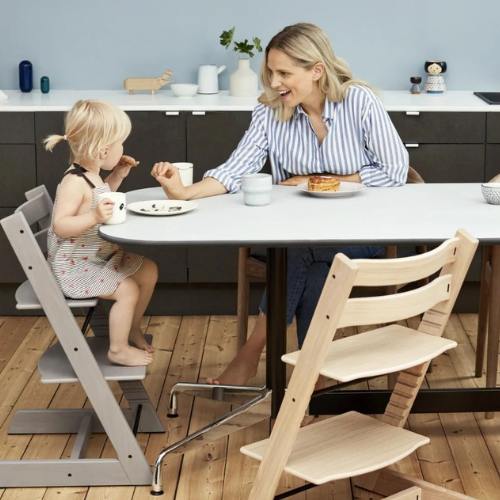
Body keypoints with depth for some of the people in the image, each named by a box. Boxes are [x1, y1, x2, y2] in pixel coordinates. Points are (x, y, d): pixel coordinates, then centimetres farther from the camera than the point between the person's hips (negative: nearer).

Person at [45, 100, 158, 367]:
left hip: (101, 256, 10)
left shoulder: (91, 174, 3)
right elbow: (60, 226, -32)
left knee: (149, 271, 12)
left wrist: (117, 176, 11)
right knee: (128, 290, -18)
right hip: (74, 266, -10)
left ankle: (131, 328, 30)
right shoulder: (74, 182, -27)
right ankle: (118, 349, 1)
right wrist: (94, 218, -44)